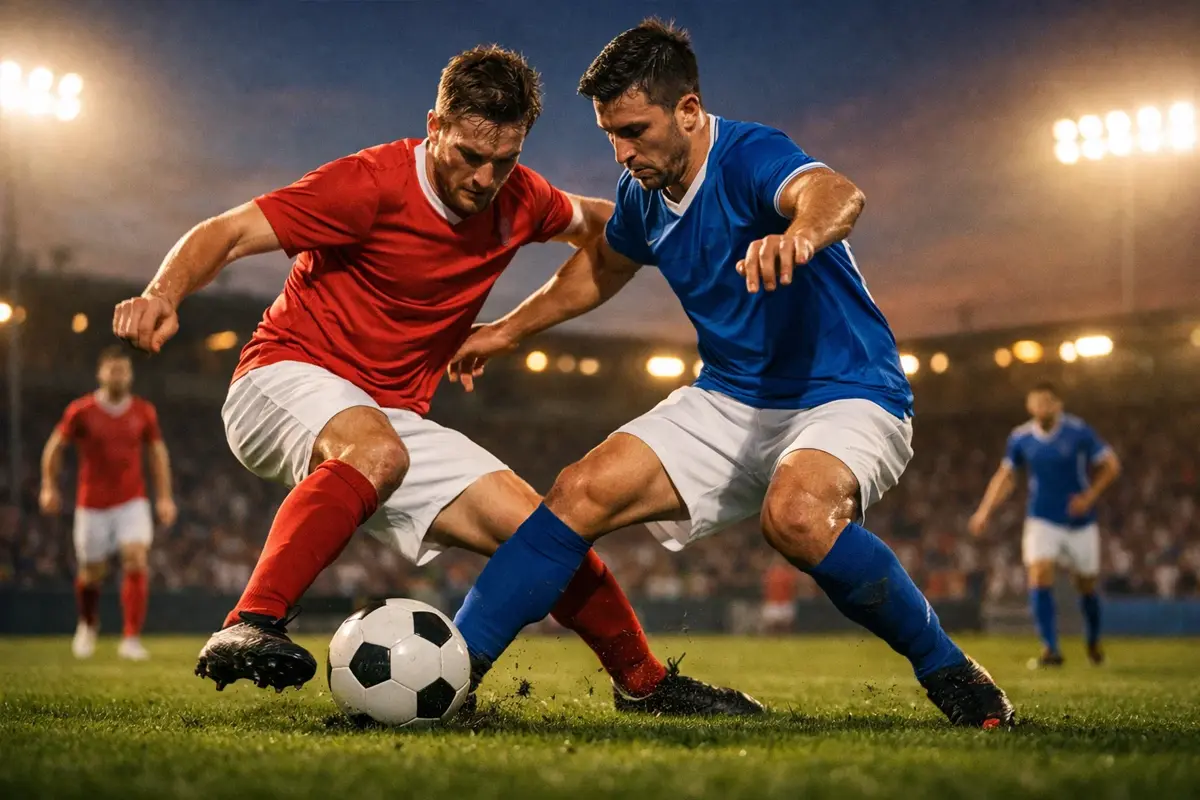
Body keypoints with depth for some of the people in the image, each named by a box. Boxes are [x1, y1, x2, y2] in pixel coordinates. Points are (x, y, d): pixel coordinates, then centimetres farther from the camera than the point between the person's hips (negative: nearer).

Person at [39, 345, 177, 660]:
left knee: (137, 561, -18)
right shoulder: (80, 411, -6)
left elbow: (158, 451, 11)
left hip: (133, 501, 1)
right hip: (92, 504, -1)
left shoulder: (144, 412, 0)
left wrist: (165, 497, 7)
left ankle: (131, 639, -16)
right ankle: (88, 624, 40)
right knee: (90, 572, 9)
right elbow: (54, 446, 7)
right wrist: (49, 486, 4)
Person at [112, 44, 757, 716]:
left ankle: (648, 683, 17)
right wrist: (164, 295, -38)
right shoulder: (375, 183, -18)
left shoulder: (519, 201, 1)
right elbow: (229, 232, -22)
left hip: (394, 414, 6)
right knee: (376, 449, -41)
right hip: (286, 380, -6)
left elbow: (586, 220, 28)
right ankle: (248, 630, -45)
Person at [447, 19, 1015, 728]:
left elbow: (836, 193, -44)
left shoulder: (749, 157, -20)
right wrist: (507, 331, 30)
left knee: (795, 515, -38)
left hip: (848, 397, -7)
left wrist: (800, 232, -67)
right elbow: (603, 265, 26)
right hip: (731, 403, 7)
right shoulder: (643, 196, 3)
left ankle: (947, 670, -18)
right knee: (583, 492, -10)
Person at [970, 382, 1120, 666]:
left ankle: (1093, 641, 37)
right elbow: (1005, 477, 9)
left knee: (1086, 586, 10)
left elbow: (1111, 466, -3)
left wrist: (1090, 496, -15)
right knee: (1039, 576, -20)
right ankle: (1050, 648, -19)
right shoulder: (1020, 437, -3)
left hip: (1080, 523, -1)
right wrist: (985, 511, 0)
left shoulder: (1078, 431, -10)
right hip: (1042, 522, 1)